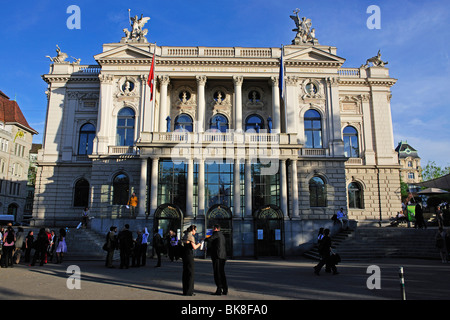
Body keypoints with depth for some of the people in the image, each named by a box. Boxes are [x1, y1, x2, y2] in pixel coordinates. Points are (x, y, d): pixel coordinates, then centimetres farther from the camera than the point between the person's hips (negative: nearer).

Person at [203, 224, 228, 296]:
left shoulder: (217, 233, -7)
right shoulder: (222, 235, 19)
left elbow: (209, 239, -19)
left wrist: (205, 239, 2)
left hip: (217, 256, -9)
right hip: (223, 256, 9)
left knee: (217, 274, -4)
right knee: (222, 273, 12)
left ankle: (219, 290, -3)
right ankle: (225, 290, 13)